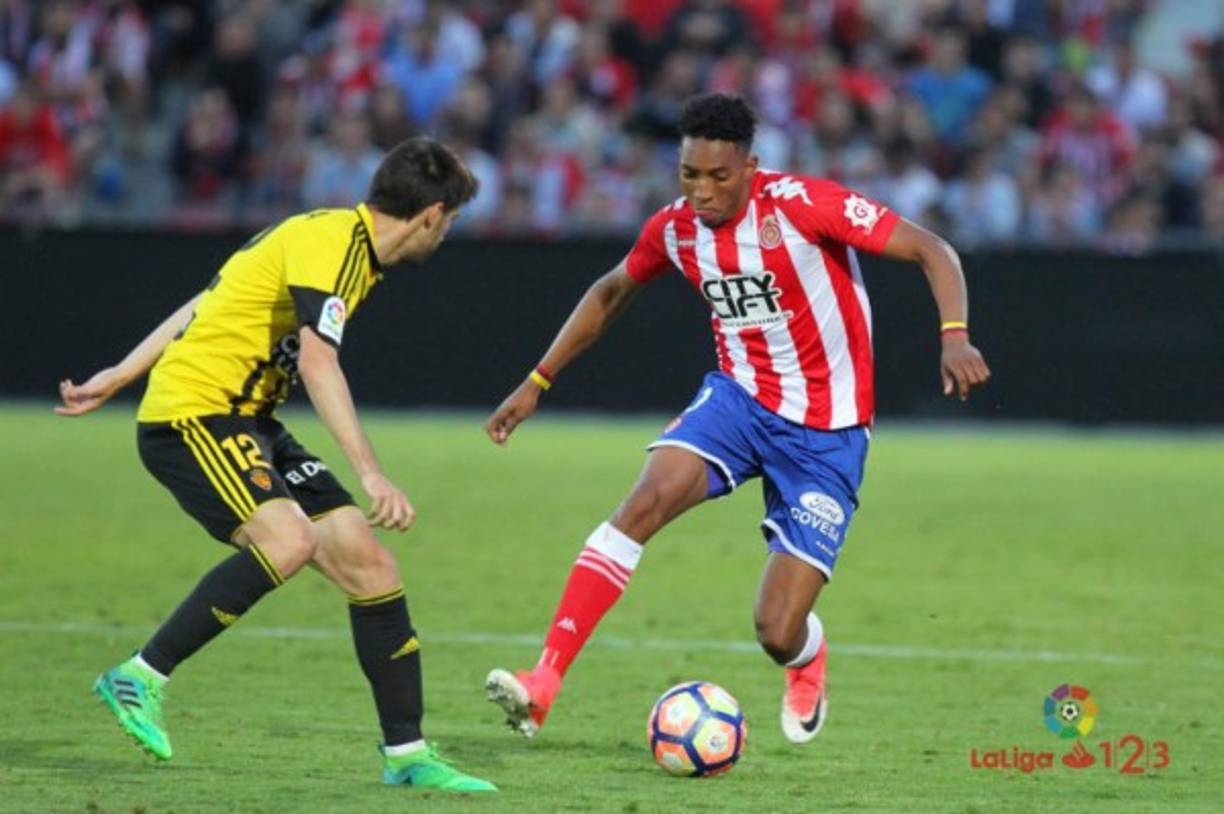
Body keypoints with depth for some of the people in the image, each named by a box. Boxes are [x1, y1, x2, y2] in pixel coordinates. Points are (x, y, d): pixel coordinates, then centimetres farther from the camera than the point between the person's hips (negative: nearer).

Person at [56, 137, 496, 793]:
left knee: (368, 562, 1)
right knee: (289, 539, -32)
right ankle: (139, 677, -21)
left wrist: (120, 375, 23)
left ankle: (405, 755, 8)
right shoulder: (331, 242, -16)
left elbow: (208, 305, 20)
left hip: (246, 421, 10)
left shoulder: (345, 239, 15)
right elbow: (317, 362, -28)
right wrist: (370, 473, -34)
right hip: (190, 412, -10)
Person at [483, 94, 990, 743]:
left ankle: (807, 659, 34)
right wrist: (537, 382, 16)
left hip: (826, 433, -4)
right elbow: (611, 293, 18)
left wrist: (954, 335, -35)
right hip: (738, 398, 4)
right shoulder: (675, 228, -3)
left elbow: (931, 251, -18)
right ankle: (543, 683, -29)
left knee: (778, 635, -8)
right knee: (645, 501, -28)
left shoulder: (802, 204, -19)